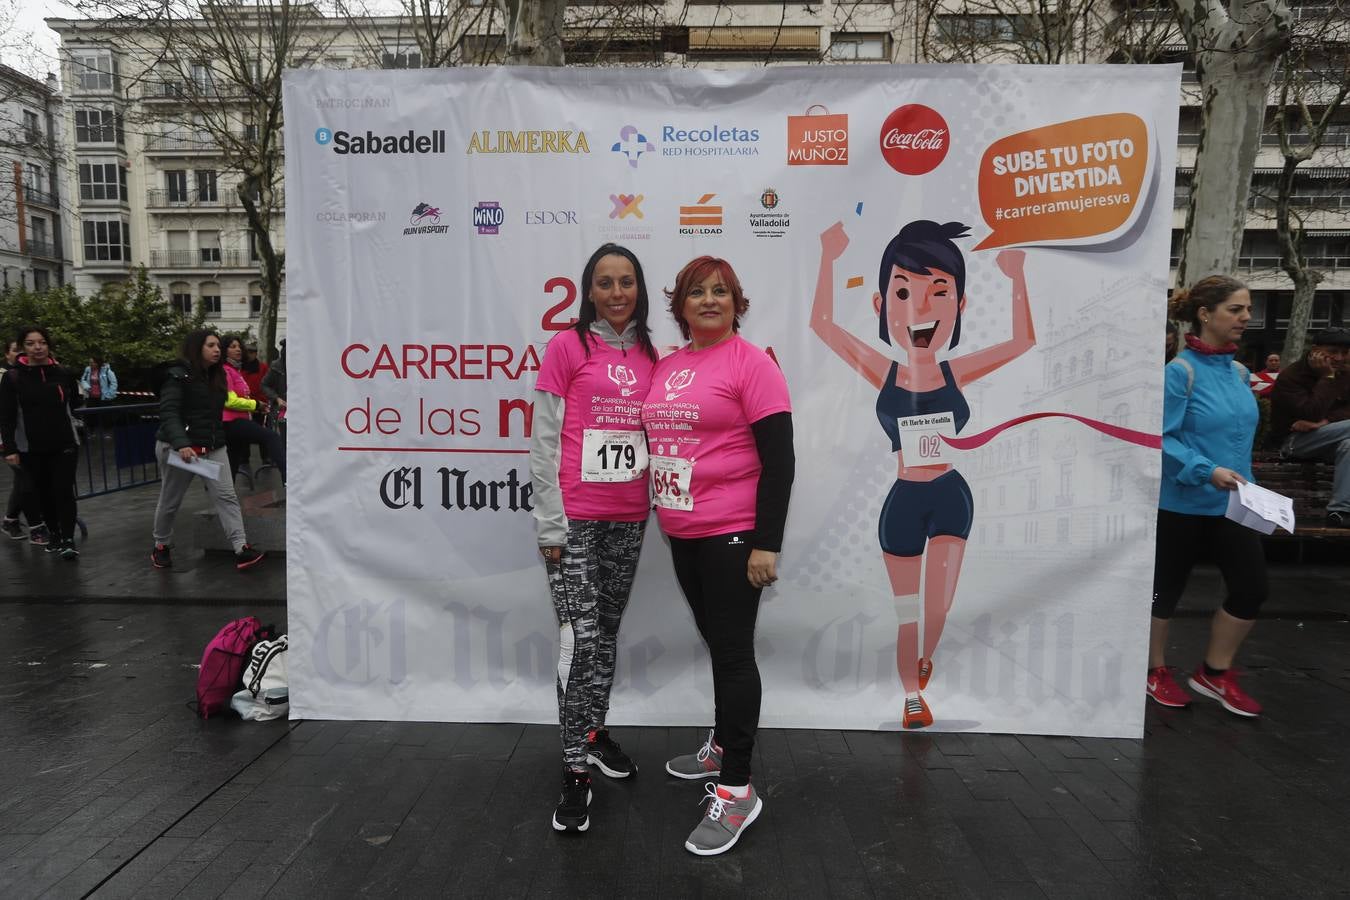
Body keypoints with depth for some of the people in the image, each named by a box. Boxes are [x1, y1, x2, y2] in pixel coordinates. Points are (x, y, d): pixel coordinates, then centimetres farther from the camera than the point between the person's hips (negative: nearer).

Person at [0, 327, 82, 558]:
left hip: (64, 443, 0)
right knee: (43, 493, 10)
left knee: (64, 491, -7)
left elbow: (74, 403, 17)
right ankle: (53, 533, 26)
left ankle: (68, 540, -4)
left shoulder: (63, 373, -1)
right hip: (31, 448, 0)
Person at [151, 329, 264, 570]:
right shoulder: (178, 376, -11)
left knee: (226, 495, -7)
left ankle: (241, 549, -14)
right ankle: (161, 546, 31)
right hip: (178, 447, -6)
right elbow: (168, 413, -21)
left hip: (213, 446, 6)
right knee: (170, 500, 10)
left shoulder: (216, 376, 12)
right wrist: (181, 444, -34)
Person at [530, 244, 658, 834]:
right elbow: (543, 440, -6)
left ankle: (594, 731, 33)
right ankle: (575, 774, 5)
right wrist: (550, 524, -10)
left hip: (629, 519, 5)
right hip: (576, 518, -5)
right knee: (580, 638, -6)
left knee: (608, 631, 15)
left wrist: (661, 504, 6)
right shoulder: (567, 347, -4)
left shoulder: (649, 355, 9)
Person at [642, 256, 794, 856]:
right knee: (718, 645, 20)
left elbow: (778, 459, -13)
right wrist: (667, 516, 17)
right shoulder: (667, 366, 11)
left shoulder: (750, 362, -10)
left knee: (733, 653, -1)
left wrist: (767, 543, -17)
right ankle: (722, 747, 37)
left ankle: (735, 790, 10)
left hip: (732, 534, -7)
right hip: (682, 534, 7)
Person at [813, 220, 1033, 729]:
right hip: (903, 502, -1)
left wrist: (1016, 276, -4)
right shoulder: (883, 375, -9)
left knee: (938, 609, -1)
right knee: (908, 612, 12)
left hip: (951, 497, 1)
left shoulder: (956, 373, -6)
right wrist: (829, 260, -13)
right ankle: (912, 697, 32)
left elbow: (1024, 340, 2)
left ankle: (924, 662, 34)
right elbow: (822, 325, -10)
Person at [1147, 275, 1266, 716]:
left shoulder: (1239, 371, 7)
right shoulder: (1180, 371, -14)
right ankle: (1156, 670, 28)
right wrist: (1207, 471, -28)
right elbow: (1163, 439, -18)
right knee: (1166, 589, 8)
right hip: (1182, 504, -7)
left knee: (1251, 588, 6)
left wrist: (1243, 482, 16)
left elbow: (1240, 433, 18)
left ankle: (1214, 673, 25)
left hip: (1231, 504, 7)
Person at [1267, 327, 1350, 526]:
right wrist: (1327, 377, -18)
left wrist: (1325, 421, -21)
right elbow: (1311, 414, -24)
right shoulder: (1290, 377, -12)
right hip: (1293, 440, -6)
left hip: (1323, 438, 6)